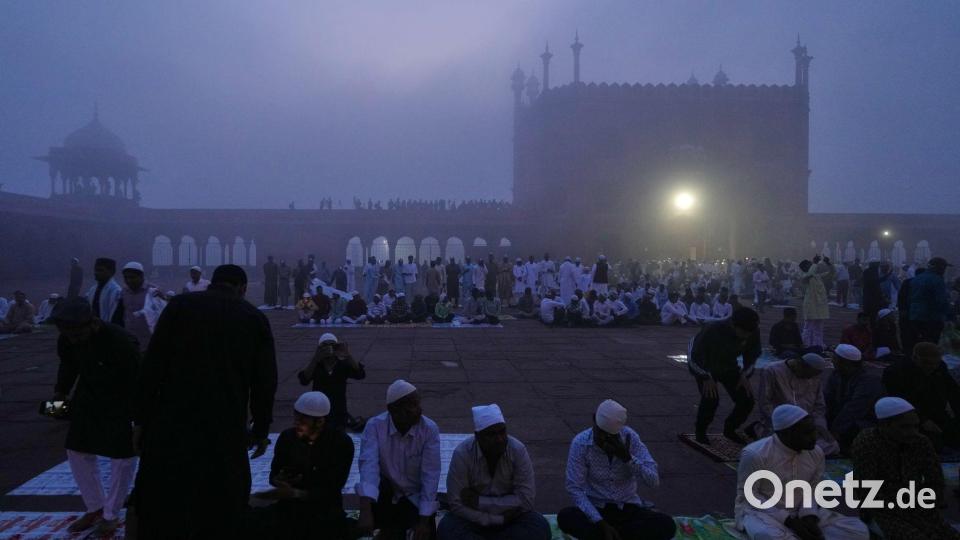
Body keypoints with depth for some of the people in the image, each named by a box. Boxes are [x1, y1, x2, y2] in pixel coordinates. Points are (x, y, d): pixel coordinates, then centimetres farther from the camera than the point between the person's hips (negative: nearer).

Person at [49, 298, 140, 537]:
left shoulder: (121, 342, -31)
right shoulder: (66, 340, -12)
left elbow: (138, 380, -23)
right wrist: (61, 392, 1)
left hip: (121, 403, -6)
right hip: (88, 398, 6)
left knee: (122, 457, -1)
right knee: (77, 452, 10)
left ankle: (111, 516, 17)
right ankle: (95, 508, 28)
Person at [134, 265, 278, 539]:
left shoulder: (180, 305, 2)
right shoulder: (255, 318, 4)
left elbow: (152, 365, -3)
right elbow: (265, 380, 5)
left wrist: (143, 417, 4)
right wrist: (261, 428, 15)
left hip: (172, 423, 0)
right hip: (227, 427, 1)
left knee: (162, 503, 13)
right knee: (221, 510, 14)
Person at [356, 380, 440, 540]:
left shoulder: (430, 429, -19)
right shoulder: (374, 426, -20)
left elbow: (430, 475, -20)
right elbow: (369, 465, -32)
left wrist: (424, 520, -26)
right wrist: (365, 512, -44)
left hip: (416, 496, 0)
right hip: (387, 492, 0)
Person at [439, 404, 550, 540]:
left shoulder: (518, 450, -17)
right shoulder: (462, 454, -20)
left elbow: (526, 500, -19)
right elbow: (457, 505, -19)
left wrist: (480, 502, -22)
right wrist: (499, 519, -22)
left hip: (510, 516, 1)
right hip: (475, 518, -1)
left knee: (540, 529, -27)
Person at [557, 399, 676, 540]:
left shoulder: (630, 437, -11)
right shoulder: (580, 443, -16)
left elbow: (654, 481, -13)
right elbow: (575, 488, -17)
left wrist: (627, 458, -28)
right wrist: (601, 523, -26)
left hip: (628, 508, 2)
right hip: (595, 509, -2)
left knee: (667, 525, -25)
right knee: (565, 517, -32)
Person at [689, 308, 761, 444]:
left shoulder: (753, 333, -23)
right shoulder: (713, 330, -37)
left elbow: (752, 355, -1)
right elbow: (694, 355, -25)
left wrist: (745, 375, -10)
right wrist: (706, 377, -25)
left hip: (729, 367, 5)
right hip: (706, 367, -4)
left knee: (747, 400, -6)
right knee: (710, 398, -24)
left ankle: (729, 429, 21)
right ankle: (700, 431, 3)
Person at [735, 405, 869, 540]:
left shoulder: (816, 453, -1)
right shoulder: (755, 454, -19)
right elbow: (747, 496, -14)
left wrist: (809, 515, -11)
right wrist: (787, 520, -20)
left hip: (800, 512, 7)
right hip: (760, 511, -6)